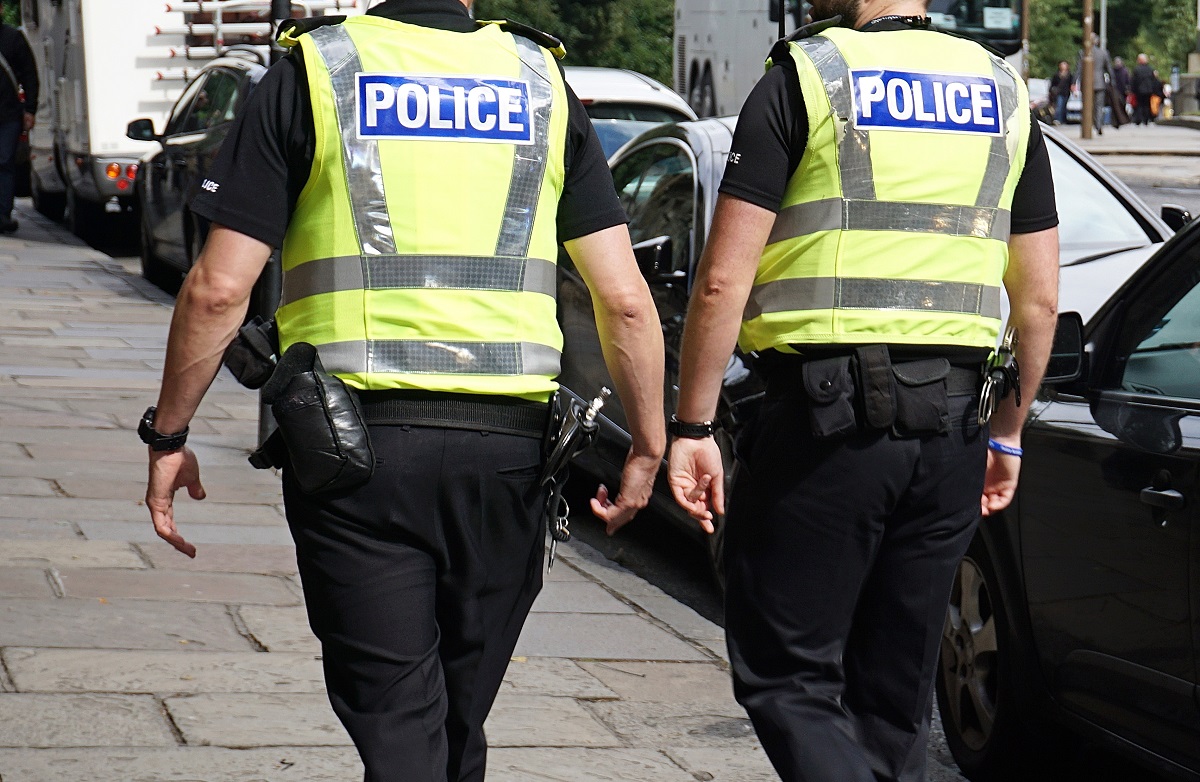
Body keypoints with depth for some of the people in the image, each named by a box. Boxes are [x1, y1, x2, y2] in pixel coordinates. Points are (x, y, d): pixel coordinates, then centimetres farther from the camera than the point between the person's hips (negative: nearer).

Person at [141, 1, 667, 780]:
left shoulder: (311, 74, 1)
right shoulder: (542, 82, 8)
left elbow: (219, 288, -5)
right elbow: (625, 299, 2)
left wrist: (168, 434, 5)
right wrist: (648, 449, 11)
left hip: (353, 445, -3)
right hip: (506, 445, 3)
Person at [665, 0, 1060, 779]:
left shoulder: (803, 80, -4)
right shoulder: (1004, 94, 11)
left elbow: (723, 281, -10)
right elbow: (1040, 298, 13)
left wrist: (692, 427, -4)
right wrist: (1008, 432, 23)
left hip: (825, 417, -5)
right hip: (950, 423, 5)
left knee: (784, 676, 1)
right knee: (896, 690, 14)